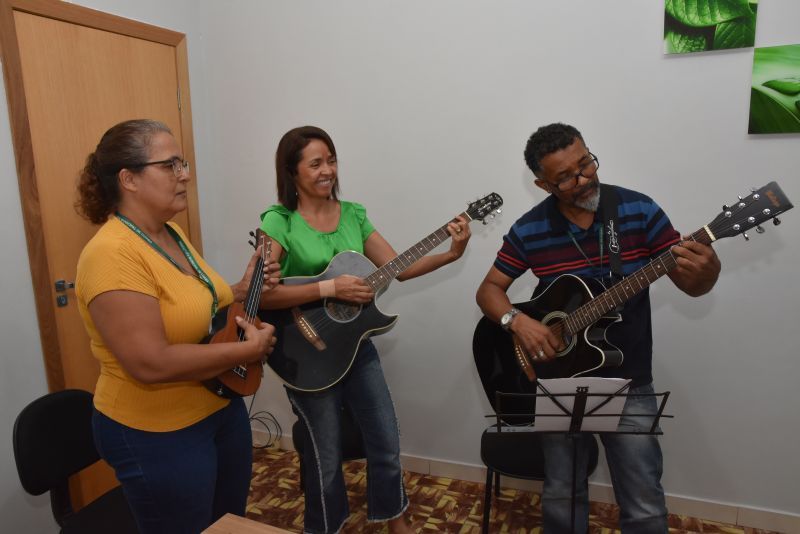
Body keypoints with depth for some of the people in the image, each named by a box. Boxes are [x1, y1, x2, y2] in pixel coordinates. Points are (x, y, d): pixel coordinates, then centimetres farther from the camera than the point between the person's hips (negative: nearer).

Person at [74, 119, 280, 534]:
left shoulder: (171, 233, 3)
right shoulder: (113, 253, -26)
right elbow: (150, 364, -31)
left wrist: (242, 291, 2)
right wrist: (248, 350, -24)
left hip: (222, 409, 9)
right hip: (156, 434, -8)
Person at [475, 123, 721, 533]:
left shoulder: (639, 210, -7)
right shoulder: (529, 230, -7)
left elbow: (692, 286, -4)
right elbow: (489, 290, 1)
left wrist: (707, 268, -28)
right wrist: (517, 321, -20)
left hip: (627, 383, 0)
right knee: (562, 497, 13)